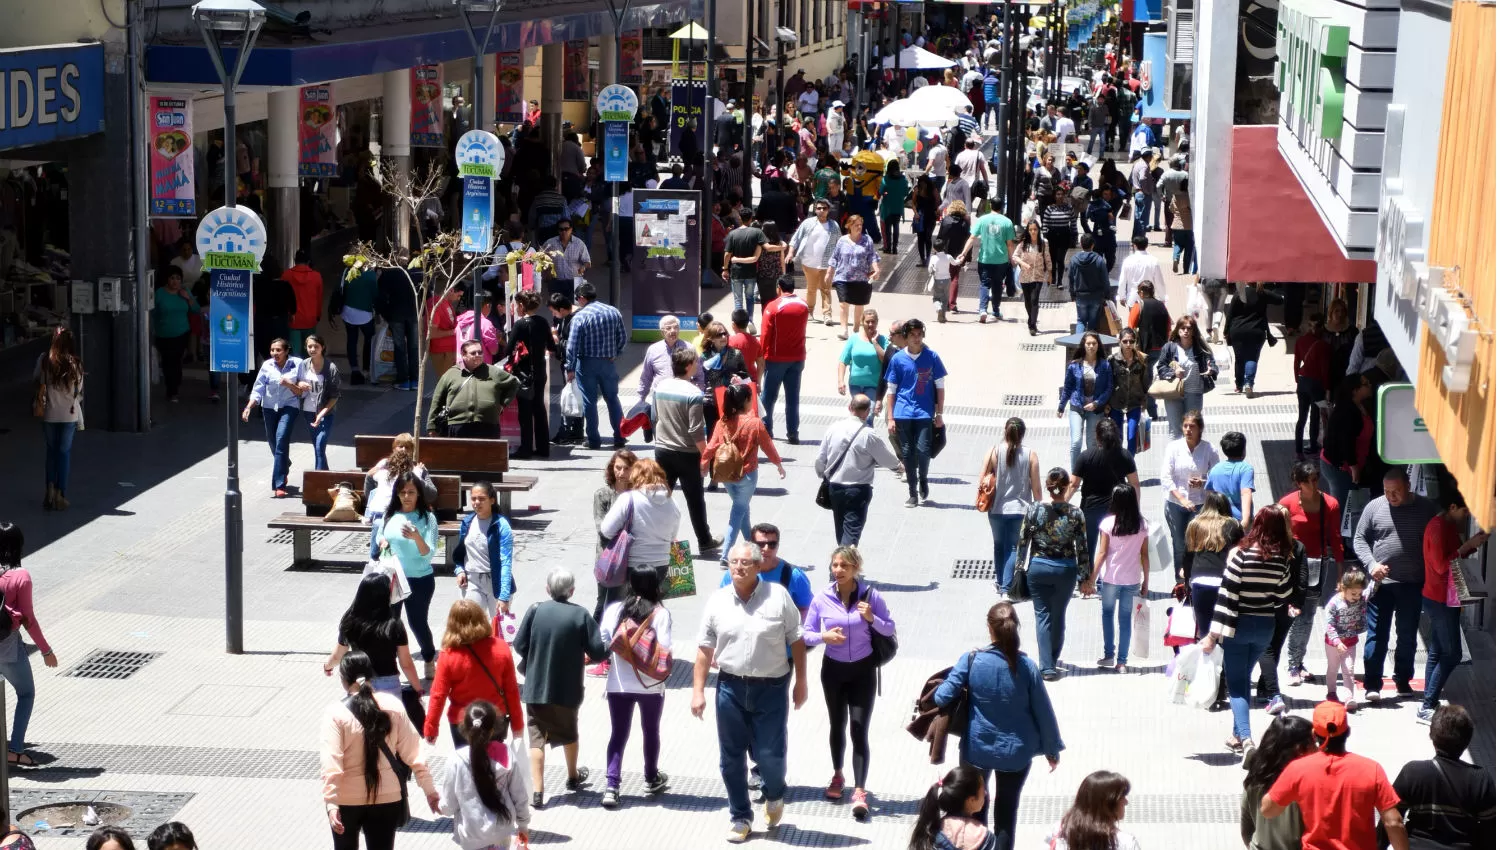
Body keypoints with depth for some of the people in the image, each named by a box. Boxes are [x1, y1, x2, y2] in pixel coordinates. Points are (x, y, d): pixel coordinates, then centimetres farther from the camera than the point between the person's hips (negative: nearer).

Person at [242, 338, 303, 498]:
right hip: (269, 407, 4)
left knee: (281, 441, -18)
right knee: (273, 442, 14)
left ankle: (279, 485, -18)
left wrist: (289, 384, -23)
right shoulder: (267, 365, -4)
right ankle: (285, 467, 47)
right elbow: (258, 389, -2)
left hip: (289, 407, -4)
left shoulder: (297, 364, -9)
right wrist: (248, 407, -14)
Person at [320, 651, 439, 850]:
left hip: (347, 800, -2)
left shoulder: (336, 713, -14)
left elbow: (331, 763, -23)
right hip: (386, 798, 2)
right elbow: (413, 752, -3)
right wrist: (429, 790, 4)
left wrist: (330, 803, -26)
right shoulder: (392, 705, -5)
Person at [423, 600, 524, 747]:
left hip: (462, 723, -2)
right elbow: (511, 691, -7)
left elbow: (438, 696, -13)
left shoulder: (448, 656, -18)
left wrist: (430, 729, -1)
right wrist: (517, 723, 5)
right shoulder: (501, 649, -13)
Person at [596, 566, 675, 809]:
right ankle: (652, 779, 35)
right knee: (651, 732, 19)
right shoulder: (661, 613, -11)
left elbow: (602, 642, -5)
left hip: (619, 684, 1)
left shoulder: (615, 609, -4)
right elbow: (665, 650, -15)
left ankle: (611, 787, -5)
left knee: (618, 734, 7)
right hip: (651, 685, -1)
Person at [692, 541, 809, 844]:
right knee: (731, 758, 7)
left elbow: (796, 640, 0)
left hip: (771, 688, -2)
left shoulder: (778, 596, -6)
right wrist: (698, 691, -1)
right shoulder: (717, 601, 1)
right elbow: (705, 649, 4)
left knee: (770, 755, -1)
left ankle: (775, 795, 33)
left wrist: (801, 681, 0)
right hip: (731, 687, 2)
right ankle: (740, 817, 22)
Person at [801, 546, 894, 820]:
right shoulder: (822, 599, -9)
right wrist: (824, 637, -23)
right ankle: (837, 776, 40)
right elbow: (806, 633, -3)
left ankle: (859, 793, -12)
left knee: (859, 731, -9)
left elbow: (890, 629, -5)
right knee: (837, 725, 19)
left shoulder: (870, 595, -12)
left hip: (862, 670, -2)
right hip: (833, 670, 2)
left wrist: (872, 618, -24)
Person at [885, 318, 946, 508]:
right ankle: (912, 491, 16)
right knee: (907, 453, 4)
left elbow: (939, 386, 6)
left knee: (923, 451, -9)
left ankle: (922, 480, 19)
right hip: (903, 414, 1)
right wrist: (890, 418, 0)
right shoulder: (897, 359, 0)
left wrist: (939, 414, 3)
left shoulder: (932, 357, 1)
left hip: (925, 413, -1)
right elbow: (891, 390, 4)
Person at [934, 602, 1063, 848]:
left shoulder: (971, 660, -16)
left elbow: (942, 697, -19)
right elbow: (1043, 711, -6)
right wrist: (1052, 748, 7)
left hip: (976, 747, 0)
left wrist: (934, 693, 5)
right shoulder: (1027, 666, -14)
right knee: (1007, 810, 15)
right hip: (1016, 750, 0)